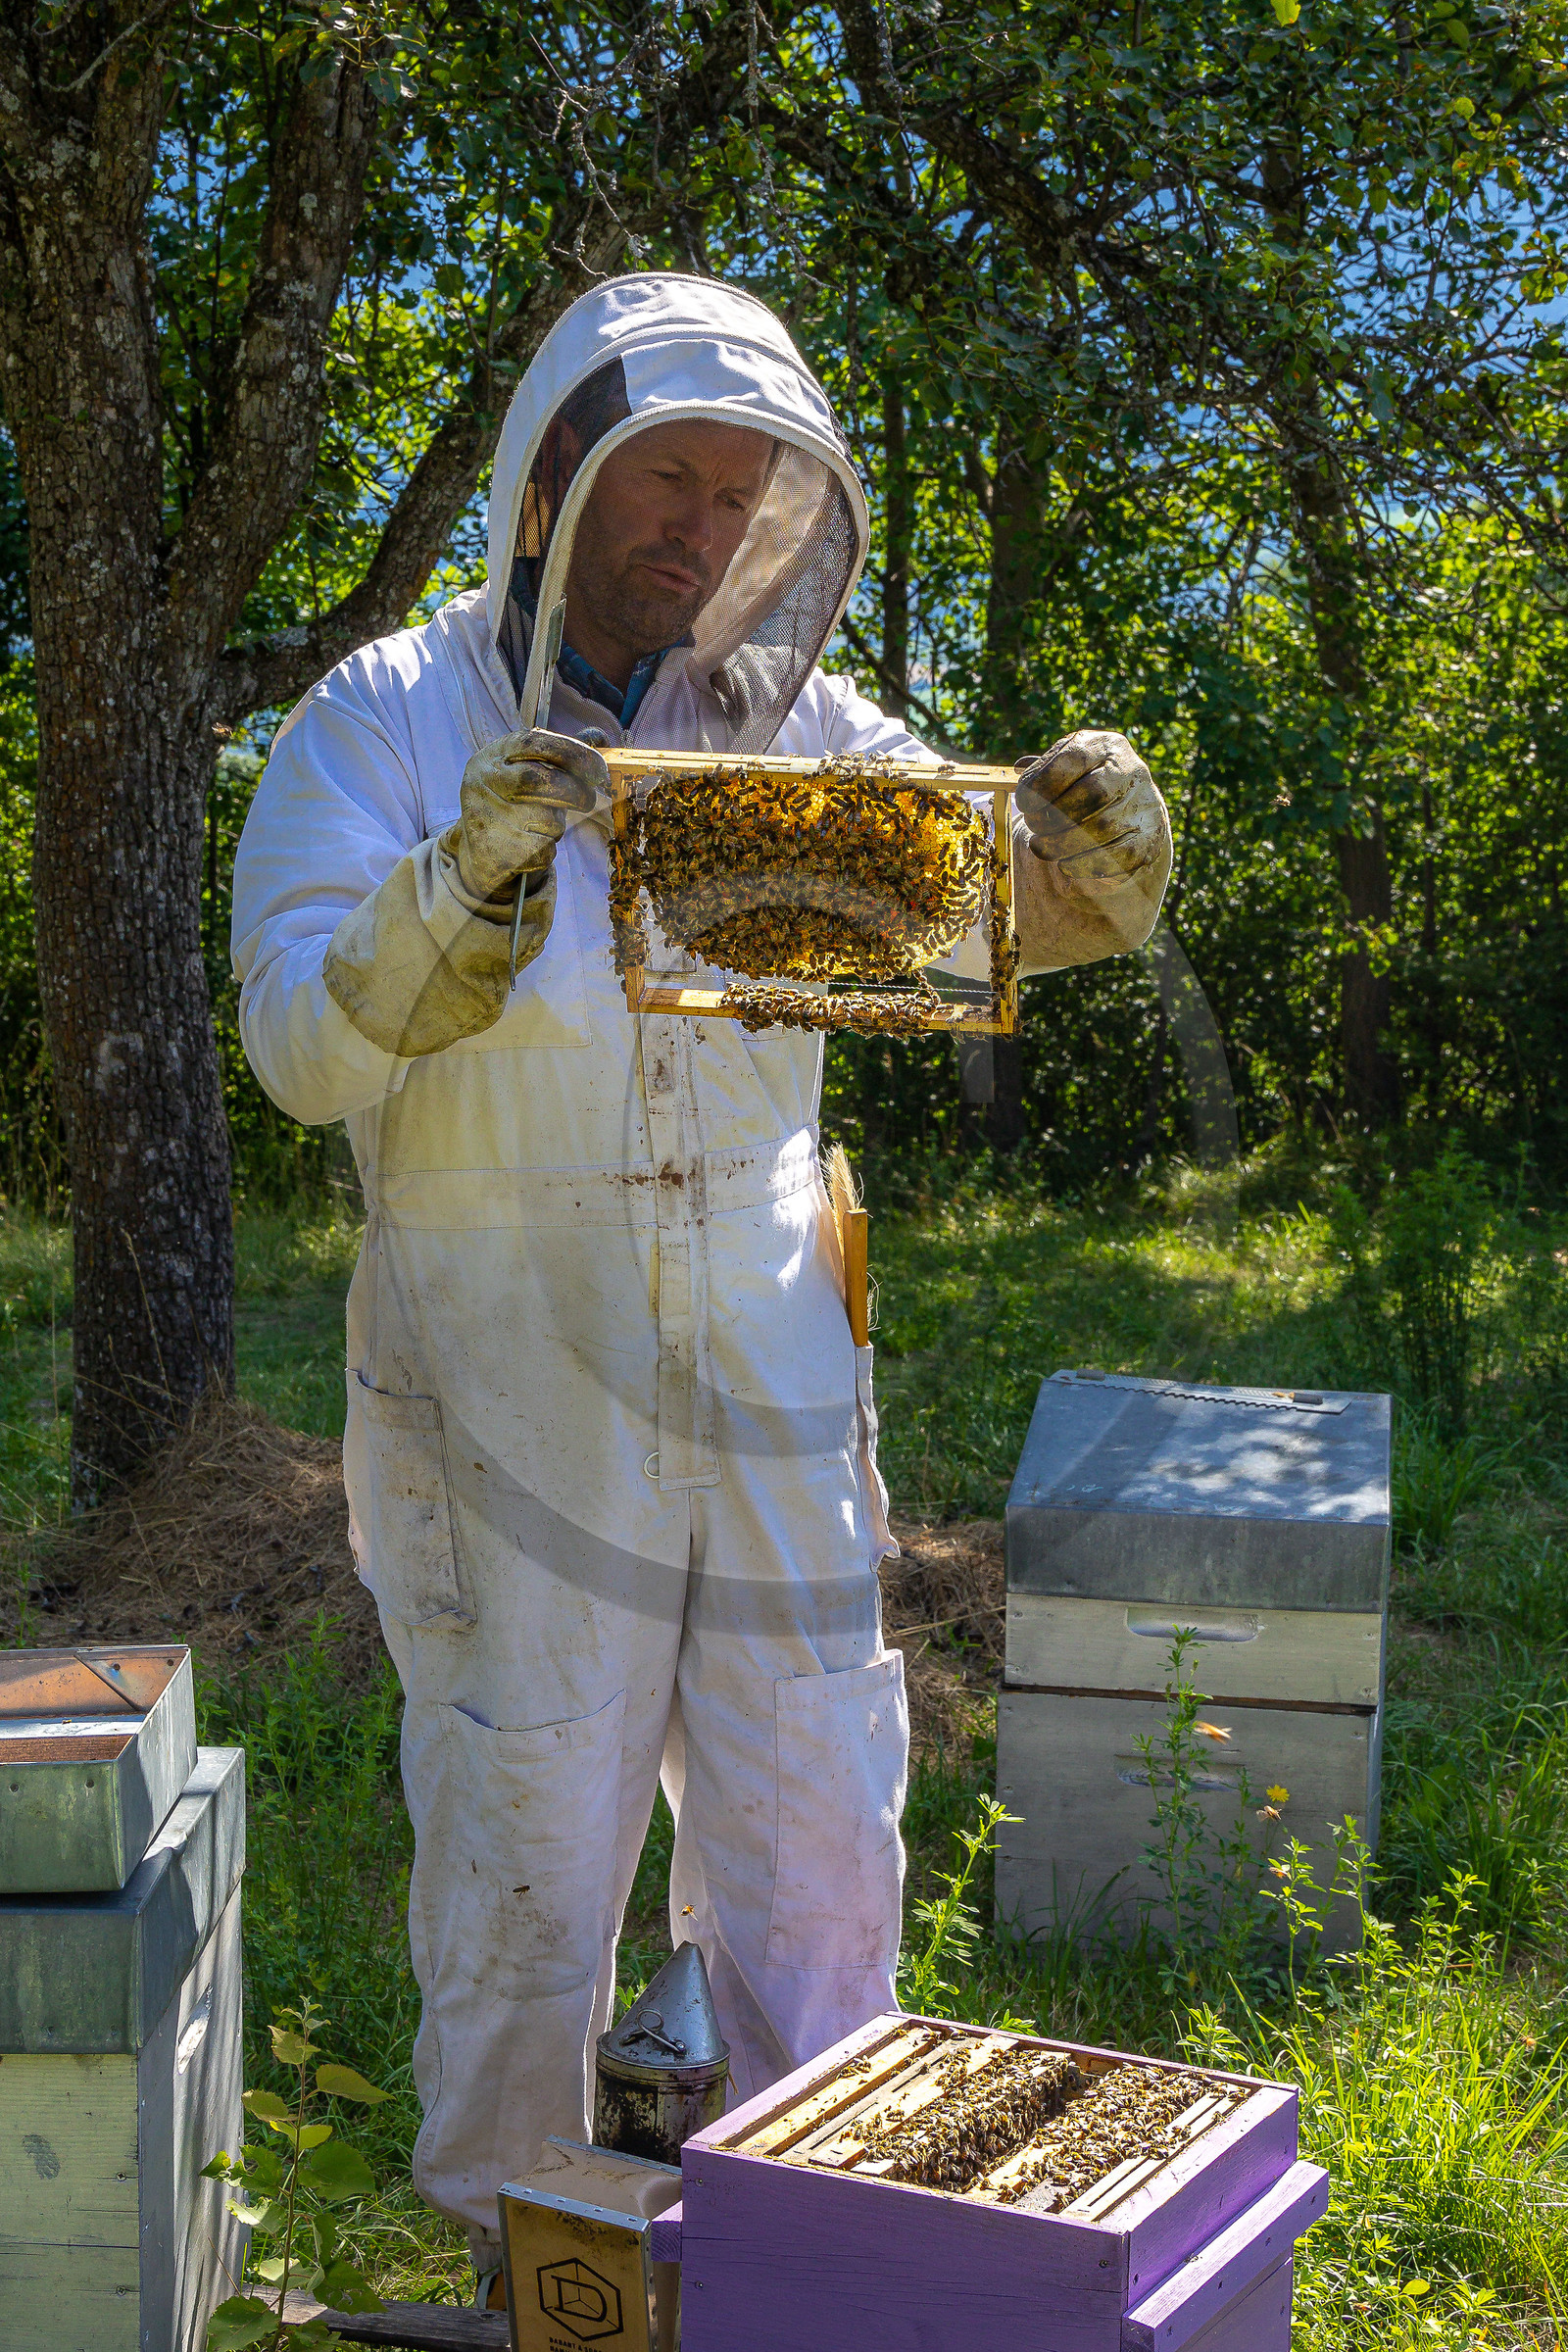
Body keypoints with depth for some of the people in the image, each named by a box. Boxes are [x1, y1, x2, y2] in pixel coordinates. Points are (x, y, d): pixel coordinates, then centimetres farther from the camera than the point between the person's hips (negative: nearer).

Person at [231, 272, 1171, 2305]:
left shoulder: (789, 723, 6)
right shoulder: (386, 726, -5)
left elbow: (1006, 900, 5)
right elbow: (301, 1041, -16)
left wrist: (1092, 845, -18)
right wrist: (469, 883, -34)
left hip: (767, 1391, 4)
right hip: (511, 1408, -4)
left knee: (821, 1861, 12)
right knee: (525, 1874, 7)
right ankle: (513, 2257, 28)